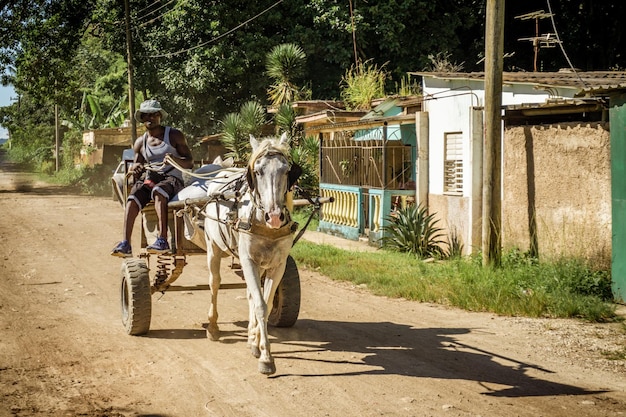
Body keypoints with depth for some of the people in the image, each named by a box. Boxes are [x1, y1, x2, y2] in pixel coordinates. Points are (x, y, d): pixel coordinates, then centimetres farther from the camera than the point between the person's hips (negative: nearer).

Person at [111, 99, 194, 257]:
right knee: (132, 197, -28)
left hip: (172, 179, -4)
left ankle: (162, 241, -47)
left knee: (158, 191, -39)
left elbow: (190, 163, 0)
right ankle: (125, 244, -38)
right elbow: (135, 170, 20)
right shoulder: (140, 142, 16)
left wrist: (175, 160, -23)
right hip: (150, 179, 4)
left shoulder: (174, 135, 4)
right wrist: (135, 170, -6)